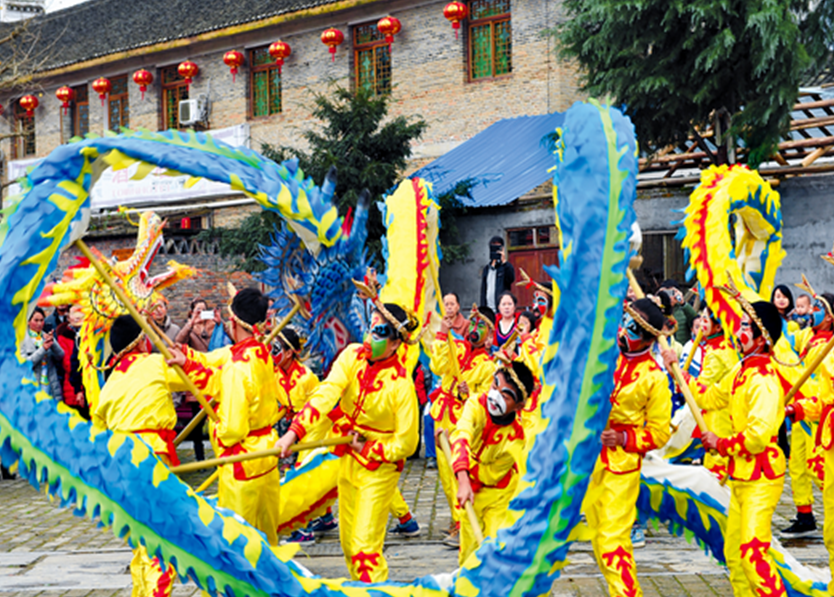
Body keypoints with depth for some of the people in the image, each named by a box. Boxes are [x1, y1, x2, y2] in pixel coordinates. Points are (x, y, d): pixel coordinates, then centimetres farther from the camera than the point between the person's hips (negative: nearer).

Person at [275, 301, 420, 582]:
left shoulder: (401, 385, -23)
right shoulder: (352, 356, -11)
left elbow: (406, 443, -16)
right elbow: (325, 395, -23)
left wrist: (366, 449, -14)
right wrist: (294, 432, -33)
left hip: (379, 470, -6)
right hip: (348, 461, 6)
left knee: (365, 547, -10)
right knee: (348, 541, 17)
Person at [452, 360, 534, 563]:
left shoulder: (517, 435, -24)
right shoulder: (476, 405, -21)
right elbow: (462, 438, -39)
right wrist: (463, 480, -51)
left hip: (499, 495, -2)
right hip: (470, 490, 2)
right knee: (469, 547, 6)